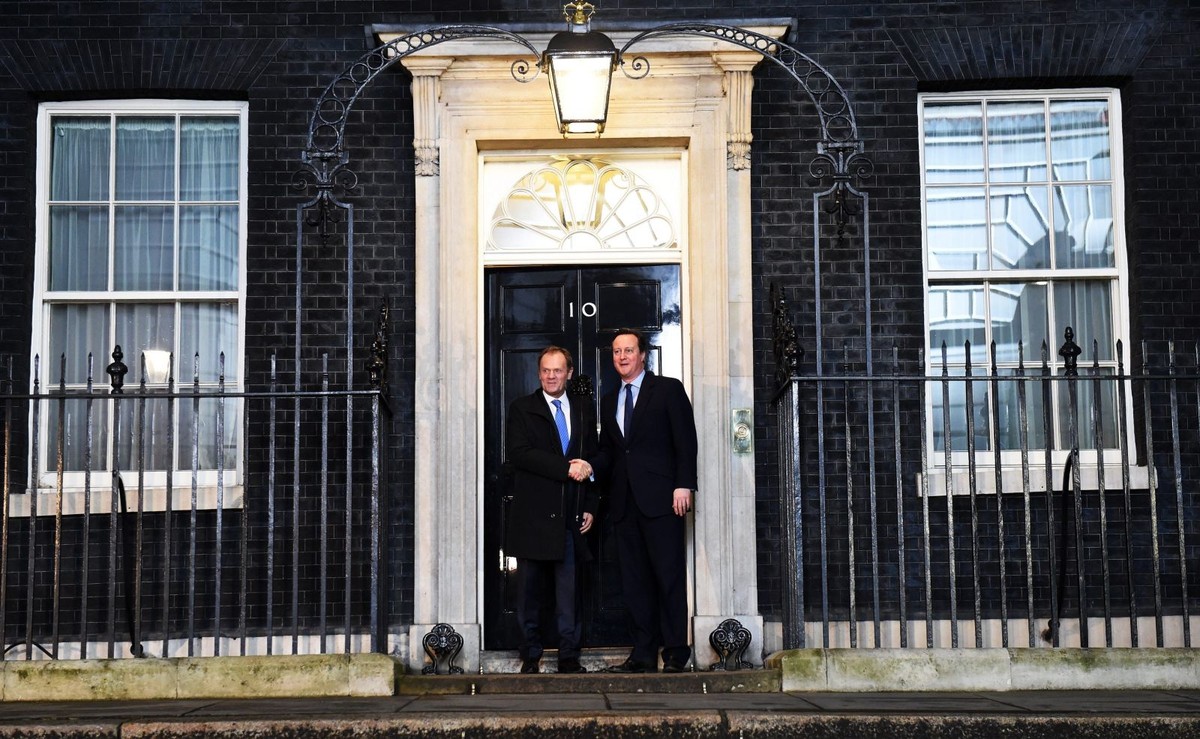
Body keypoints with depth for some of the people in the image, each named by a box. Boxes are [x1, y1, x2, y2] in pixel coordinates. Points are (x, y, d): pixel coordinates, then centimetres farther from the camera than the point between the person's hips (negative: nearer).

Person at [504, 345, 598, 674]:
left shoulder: (584, 409, 14)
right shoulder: (522, 409, 4)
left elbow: (592, 459, 16)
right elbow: (518, 453, -11)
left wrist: (590, 507, 7)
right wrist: (566, 468, -17)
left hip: (570, 517, 2)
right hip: (532, 516, -2)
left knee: (569, 591, 2)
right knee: (530, 592, 3)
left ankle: (569, 657, 9)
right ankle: (530, 657, 12)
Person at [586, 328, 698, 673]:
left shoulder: (669, 389, 3)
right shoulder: (609, 400, 19)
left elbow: (685, 440, -3)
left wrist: (683, 485, -12)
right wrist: (591, 465, -1)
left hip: (661, 498, -5)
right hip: (624, 501, 6)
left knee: (670, 576, -4)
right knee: (634, 580, 5)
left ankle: (676, 654, 1)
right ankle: (643, 654, 9)